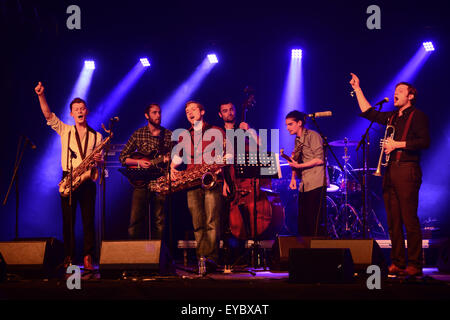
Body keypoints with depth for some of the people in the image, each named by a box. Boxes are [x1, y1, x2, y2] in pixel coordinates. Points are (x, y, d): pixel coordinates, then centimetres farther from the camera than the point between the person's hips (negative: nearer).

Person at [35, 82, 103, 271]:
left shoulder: (96, 136, 12)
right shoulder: (65, 131, 10)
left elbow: (101, 159, 13)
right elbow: (48, 115, -1)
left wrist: (99, 160, -11)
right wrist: (41, 95, -12)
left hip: (88, 180, 0)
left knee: (89, 219, -5)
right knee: (68, 219, -1)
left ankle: (88, 258, -3)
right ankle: (69, 258, 3)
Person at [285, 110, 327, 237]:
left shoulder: (312, 135, -6)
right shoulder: (297, 140, 19)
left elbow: (319, 160, -14)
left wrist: (298, 165, -14)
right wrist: (293, 178, 8)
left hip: (316, 184, -8)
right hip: (304, 186, 8)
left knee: (316, 224, -10)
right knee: (302, 223, 6)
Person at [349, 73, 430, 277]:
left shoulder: (417, 116, 0)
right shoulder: (391, 117, 22)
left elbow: (425, 141, -11)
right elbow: (368, 112, 28)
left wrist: (398, 144, -12)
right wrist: (358, 89, 26)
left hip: (407, 170, -7)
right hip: (390, 171, 7)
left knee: (410, 220, -10)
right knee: (393, 221, 5)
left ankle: (414, 265, -8)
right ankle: (397, 263, 9)